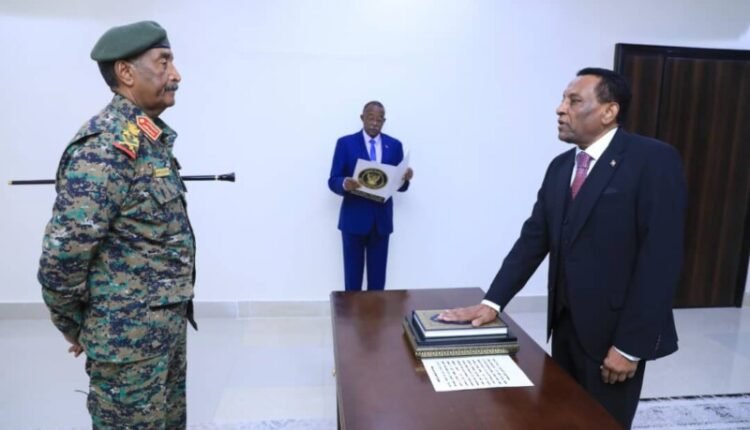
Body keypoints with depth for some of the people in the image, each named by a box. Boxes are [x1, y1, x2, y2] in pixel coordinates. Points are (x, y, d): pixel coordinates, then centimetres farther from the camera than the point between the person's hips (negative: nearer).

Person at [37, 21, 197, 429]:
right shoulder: (105, 146, -21)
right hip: (130, 337, -8)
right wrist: (74, 326, -7)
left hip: (168, 326, 8)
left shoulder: (151, 139, 8)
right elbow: (61, 255, -22)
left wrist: (173, 313, 16)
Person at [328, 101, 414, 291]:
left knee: (378, 276, 9)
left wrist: (406, 178, -15)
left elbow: (399, 185, 8)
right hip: (354, 218, -2)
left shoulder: (395, 145, 7)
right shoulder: (345, 143, -1)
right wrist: (345, 184, -27)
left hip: (382, 219, 2)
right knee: (353, 275, 6)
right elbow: (333, 181, -4)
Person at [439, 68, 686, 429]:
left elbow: (660, 257, -18)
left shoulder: (654, 161, -13)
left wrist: (630, 345, -18)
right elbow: (533, 239, 5)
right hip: (565, 324, 6)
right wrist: (492, 303, -3)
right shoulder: (560, 166, 7)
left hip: (614, 332, -5)